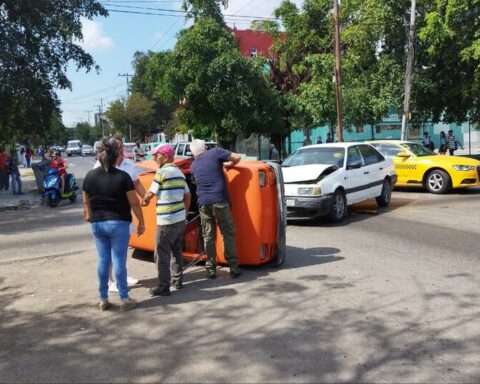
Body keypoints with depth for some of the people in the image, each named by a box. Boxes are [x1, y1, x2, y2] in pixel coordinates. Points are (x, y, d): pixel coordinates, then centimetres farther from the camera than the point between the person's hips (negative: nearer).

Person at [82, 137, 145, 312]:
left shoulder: (90, 176, 0)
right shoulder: (122, 177, -13)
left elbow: (86, 202, 11)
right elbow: (134, 203, -11)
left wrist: (90, 216, 28)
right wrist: (141, 222, -1)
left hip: (97, 224, 4)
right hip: (118, 224, -4)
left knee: (103, 260, 12)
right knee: (119, 262, 1)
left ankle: (103, 299, 20)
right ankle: (124, 299, 10)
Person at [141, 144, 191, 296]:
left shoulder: (162, 172, -11)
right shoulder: (179, 172, 13)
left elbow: (150, 194, -6)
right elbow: (187, 195, 16)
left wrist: (144, 201, 15)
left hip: (166, 221, -8)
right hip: (180, 219, 8)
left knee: (162, 255, 0)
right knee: (177, 252, 19)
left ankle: (163, 287, 4)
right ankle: (178, 280, 28)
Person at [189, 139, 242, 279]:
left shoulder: (193, 166, 15)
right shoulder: (215, 152, 3)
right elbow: (237, 158, 0)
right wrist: (228, 164, 20)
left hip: (203, 203, 3)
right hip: (220, 201, -3)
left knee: (208, 236, 11)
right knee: (228, 234, 6)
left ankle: (210, 269, 12)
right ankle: (233, 268, 5)